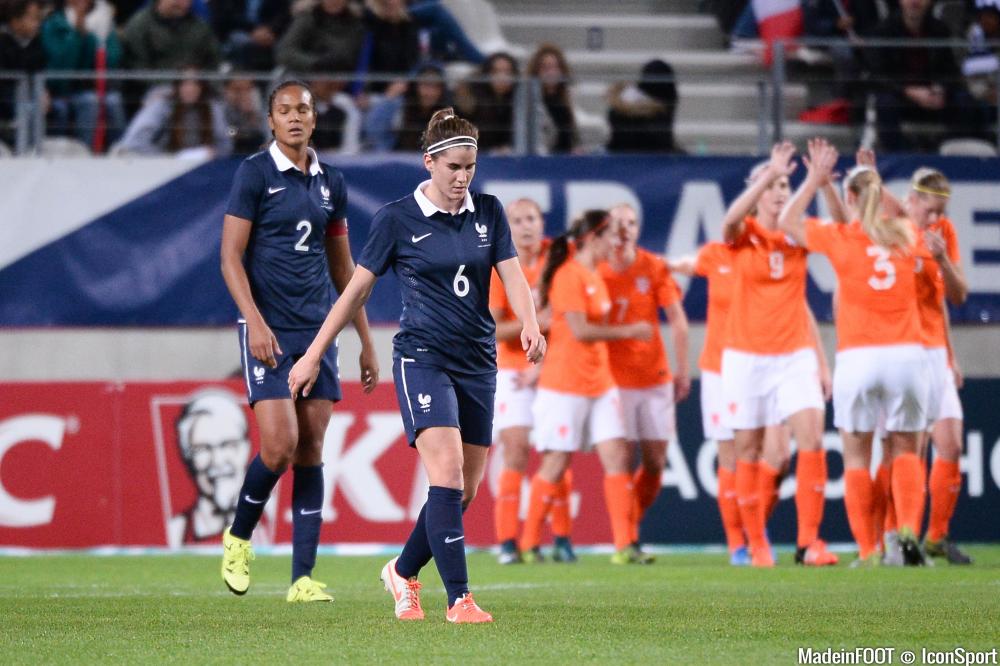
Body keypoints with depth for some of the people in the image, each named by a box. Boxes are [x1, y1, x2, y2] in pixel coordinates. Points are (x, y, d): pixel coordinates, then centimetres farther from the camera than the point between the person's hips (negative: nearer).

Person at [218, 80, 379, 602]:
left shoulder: (330, 183, 12)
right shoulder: (254, 174, -3)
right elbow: (231, 256, -7)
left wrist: (366, 340, 19)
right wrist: (255, 321, -20)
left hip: (318, 330, 5)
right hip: (269, 332, -5)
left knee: (311, 449, 2)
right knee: (279, 445, -15)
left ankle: (303, 577, 3)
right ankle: (238, 538, 12)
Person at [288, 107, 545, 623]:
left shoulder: (488, 212, 7)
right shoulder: (397, 219, -3)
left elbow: (513, 277, 1)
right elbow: (356, 290, 2)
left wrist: (529, 326, -21)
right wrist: (313, 355, 4)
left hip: (478, 362, 5)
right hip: (422, 360, -5)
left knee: (466, 489, 6)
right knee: (447, 475, -20)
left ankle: (403, 572, 28)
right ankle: (459, 599, -20)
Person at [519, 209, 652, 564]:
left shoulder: (594, 276, 13)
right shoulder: (569, 276, -14)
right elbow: (580, 330, -19)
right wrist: (629, 331, -11)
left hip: (600, 384, 8)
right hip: (565, 385, -8)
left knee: (618, 457, -1)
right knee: (557, 462, -2)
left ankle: (624, 545, -3)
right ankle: (528, 544, 9)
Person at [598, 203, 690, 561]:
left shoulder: (654, 268, 0)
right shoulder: (595, 272, -3)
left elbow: (678, 321, 3)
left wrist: (683, 369, 1)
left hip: (655, 378, 3)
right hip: (615, 380, -3)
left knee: (655, 463, 4)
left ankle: (630, 531, 21)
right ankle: (628, 542, 0)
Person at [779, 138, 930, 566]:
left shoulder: (840, 238, -1)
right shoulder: (905, 236, 7)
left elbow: (788, 222, 15)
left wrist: (815, 179, 22)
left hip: (858, 357, -2)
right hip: (907, 352, 2)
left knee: (856, 455, 7)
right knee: (905, 449, 12)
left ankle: (867, 550, 3)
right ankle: (909, 529, -11)